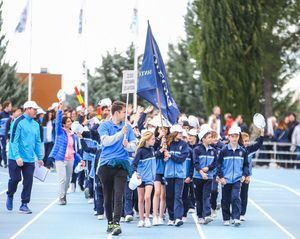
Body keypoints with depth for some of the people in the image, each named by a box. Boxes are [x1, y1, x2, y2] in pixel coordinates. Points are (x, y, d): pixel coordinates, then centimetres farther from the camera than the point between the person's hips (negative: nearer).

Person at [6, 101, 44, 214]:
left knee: (28, 182, 2)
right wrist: (17, 157, -21)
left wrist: (40, 157, 15)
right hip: (16, 159, -6)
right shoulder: (19, 122, -10)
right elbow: (13, 140, -14)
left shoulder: (35, 125, 11)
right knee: (15, 179, -2)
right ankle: (10, 196, 27)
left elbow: (38, 142, 19)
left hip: (30, 159, 6)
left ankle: (24, 204, 9)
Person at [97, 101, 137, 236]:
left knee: (118, 196, -11)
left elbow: (134, 146, 6)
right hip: (106, 164, 0)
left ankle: (116, 223, -17)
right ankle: (109, 222, 20)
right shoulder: (104, 126, 3)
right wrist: (121, 133, -18)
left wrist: (127, 145, -16)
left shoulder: (127, 127, 11)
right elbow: (106, 141, -14)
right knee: (107, 196, 8)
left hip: (121, 165, 1)